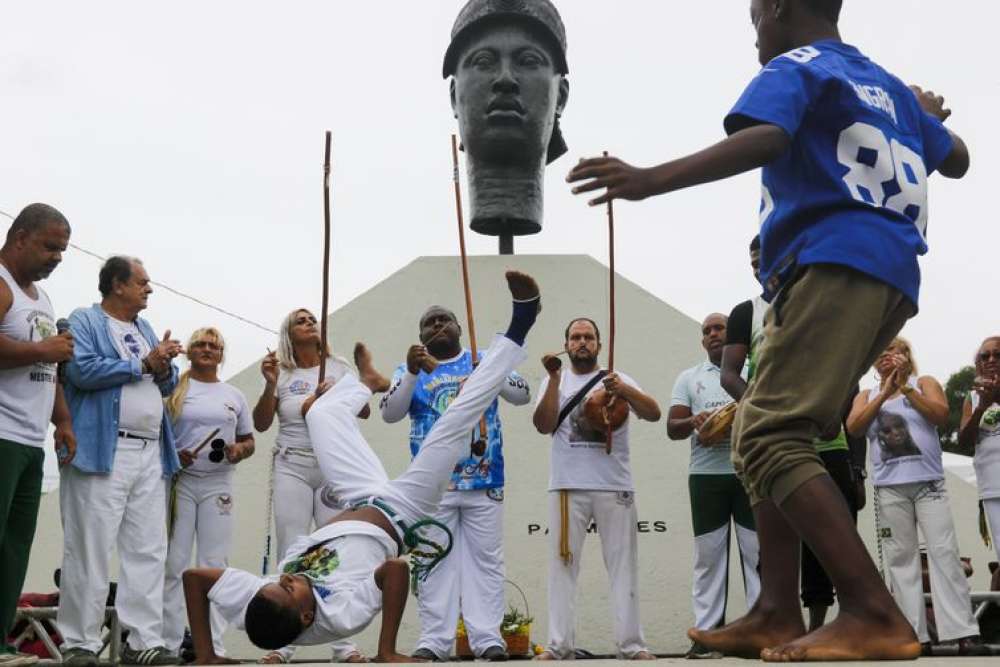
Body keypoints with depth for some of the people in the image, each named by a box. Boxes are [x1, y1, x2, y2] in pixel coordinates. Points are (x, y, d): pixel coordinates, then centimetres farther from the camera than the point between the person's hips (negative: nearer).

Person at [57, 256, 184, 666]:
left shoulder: (146, 329, 23)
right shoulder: (84, 321, 1)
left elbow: (167, 386, 21)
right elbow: (82, 370, -15)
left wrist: (164, 369, -2)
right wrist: (144, 363, -8)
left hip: (151, 456, 7)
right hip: (103, 453, -7)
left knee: (148, 553, 3)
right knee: (90, 551, -4)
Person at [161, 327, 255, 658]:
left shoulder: (234, 395, 14)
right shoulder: (174, 390, 5)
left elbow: (248, 440, 18)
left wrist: (240, 450, -4)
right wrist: (172, 456, -14)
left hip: (218, 486, 2)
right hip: (180, 483, -2)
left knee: (214, 566, 1)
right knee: (174, 565, -3)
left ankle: (212, 645, 4)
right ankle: (169, 644, 2)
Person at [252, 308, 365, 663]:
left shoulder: (339, 367, 8)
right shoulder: (282, 374, 7)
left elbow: (363, 410, 2)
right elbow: (261, 424, 2)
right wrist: (270, 385, -11)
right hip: (291, 468, 0)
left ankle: (343, 643, -2)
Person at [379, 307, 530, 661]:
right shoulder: (409, 370, 10)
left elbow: (523, 394, 0)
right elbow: (389, 413, -4)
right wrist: (412, 372, -18)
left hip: (484, 482, 0)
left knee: (485, 560, 0)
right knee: (435, 563, 0)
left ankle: (488, 639, 0)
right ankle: (434, 640, 1)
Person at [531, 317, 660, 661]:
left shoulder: (619, 379, 9)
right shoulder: (554, 382, 12)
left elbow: (654, 413, -5)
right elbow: (544, 426, -3)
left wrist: (623, 390, -23)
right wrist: (555, 377, -10)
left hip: (615, 487, 0)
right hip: (567, 487, 1)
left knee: (623, 565, 1)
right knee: (562, 564, 1)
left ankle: (631, 644, 5)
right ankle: (558, 644, 4)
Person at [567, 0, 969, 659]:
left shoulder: (794, 67, 4)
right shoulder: (887, 85, 28)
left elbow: (765, 140, -19)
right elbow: (956, 160, 39)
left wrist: (651, 180, -29)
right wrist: (926, 116, 60)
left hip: (836, 264, -9)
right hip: (891, 275, 9)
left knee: (771, 439, -17)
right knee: (767, 430, 12)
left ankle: (876, 616, -25)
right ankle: (777, 612, 3)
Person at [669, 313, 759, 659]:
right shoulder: (689, 378, 14)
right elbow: (673, 428, 6)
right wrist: (694, 421, -16)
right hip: (706, 475, 1)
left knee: (758, 553, -2)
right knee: (708, 556, 0)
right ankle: (707, 634, 1)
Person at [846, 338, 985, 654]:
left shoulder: (924, 383, 11)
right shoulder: (866, 396, 17)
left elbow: (941, 416, -6)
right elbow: (853, 427, -1)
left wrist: (905, 387, -7)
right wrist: (884, 393, -4)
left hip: (928, 482, -2)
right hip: (889, 487, 2)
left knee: (944, 551, -10)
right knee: (901, 558, -2)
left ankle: (964, 633, -13)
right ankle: (915, 635, -2)